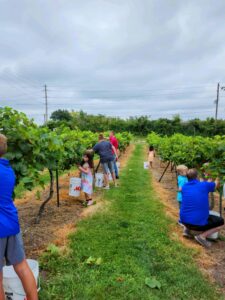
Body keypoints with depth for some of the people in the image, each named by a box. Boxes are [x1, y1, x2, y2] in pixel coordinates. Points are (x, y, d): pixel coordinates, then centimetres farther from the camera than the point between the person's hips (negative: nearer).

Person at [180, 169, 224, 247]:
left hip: (184, 220, 5)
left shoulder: (184, 187, 3)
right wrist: (217, 179, 39)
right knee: (221, 222, 18)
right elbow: (216, 184, 17)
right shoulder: (204, 185, -6)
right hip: (199, 223, -5)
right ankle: (202, 236, 1)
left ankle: (186, 230, 17)